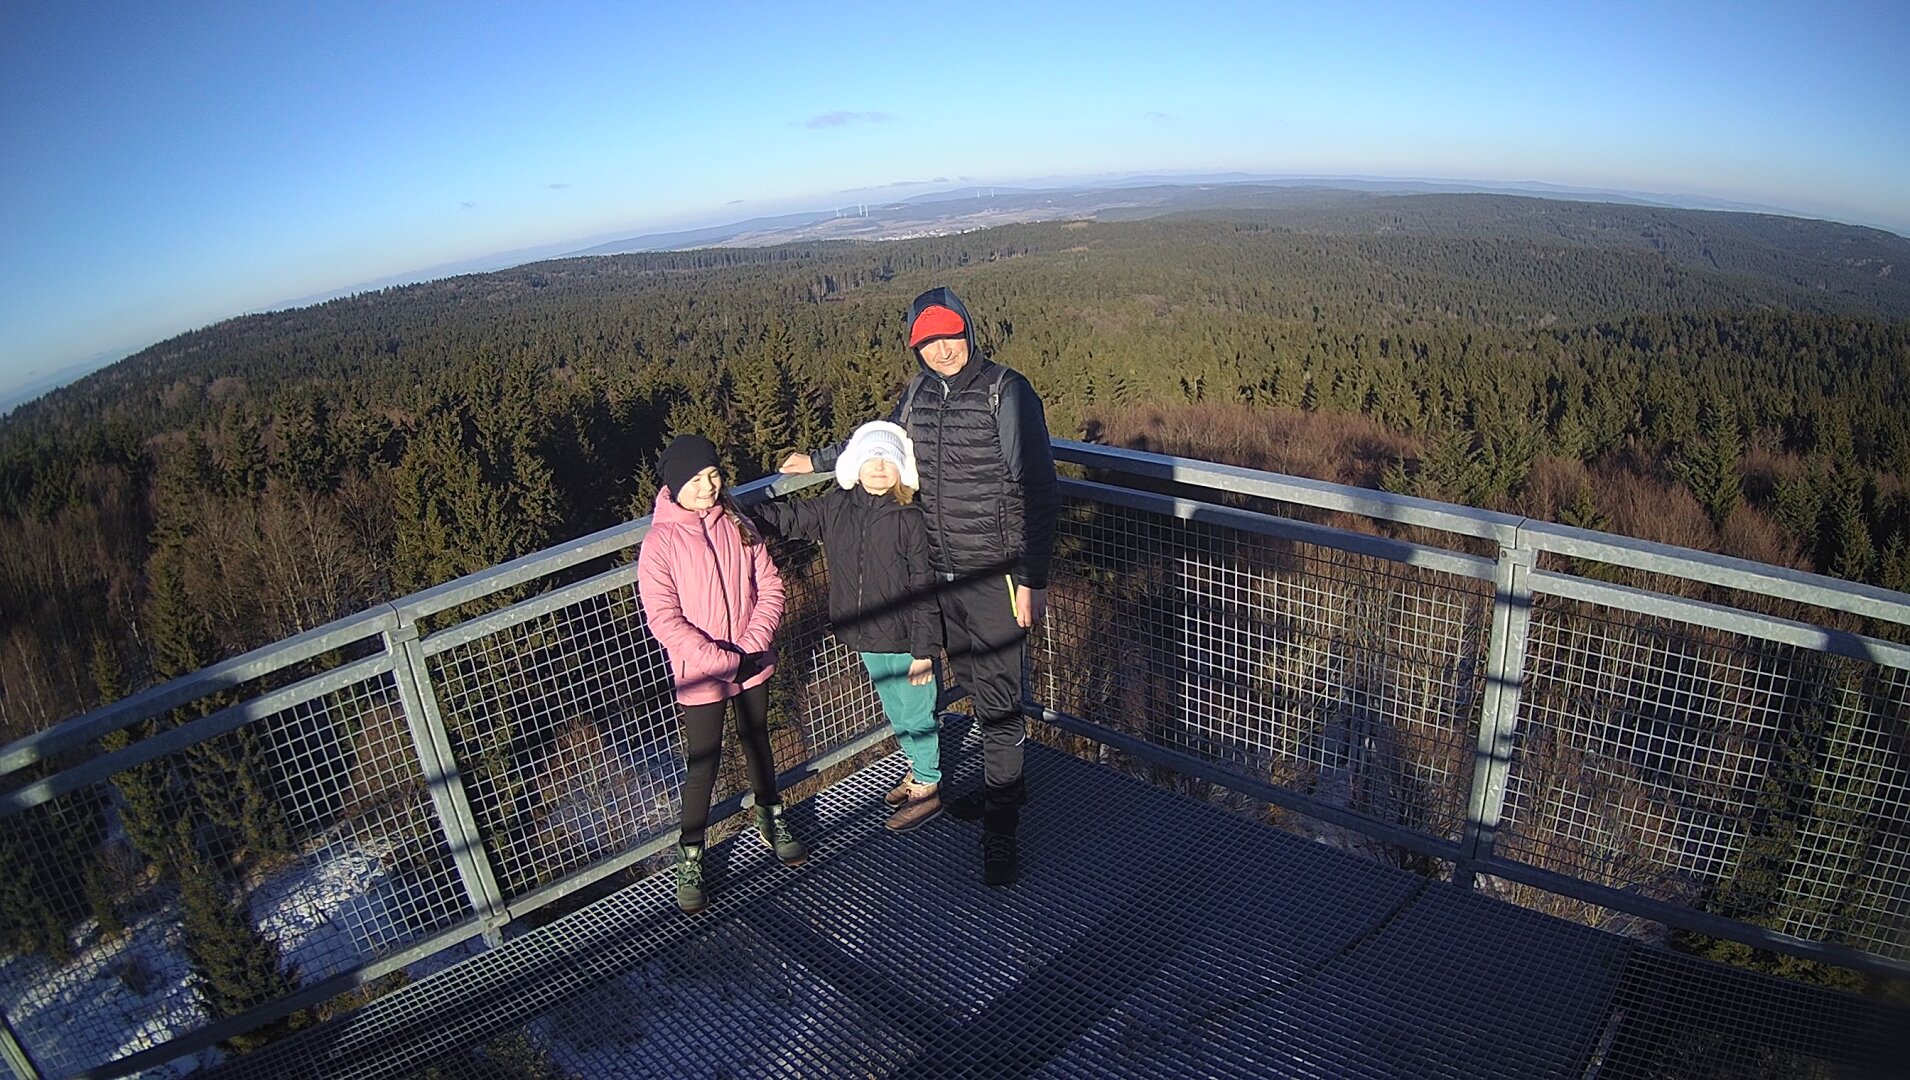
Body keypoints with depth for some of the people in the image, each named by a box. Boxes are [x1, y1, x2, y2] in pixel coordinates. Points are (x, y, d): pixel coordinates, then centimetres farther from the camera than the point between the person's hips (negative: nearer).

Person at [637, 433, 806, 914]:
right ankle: (689, 861, 24)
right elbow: (664, 620, -19)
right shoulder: (660, 542, -15)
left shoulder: (738, 525, -3)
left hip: (753, 664, 4)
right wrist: (726, 660, -22)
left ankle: (772, 821, 44)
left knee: (758, 744, 22)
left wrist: (753, 645, -15)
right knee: (703, 766, 5)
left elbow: (770, 587, -2)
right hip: (699, 676, -4)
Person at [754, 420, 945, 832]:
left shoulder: (910, 519, -18)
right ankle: (917, 770, 44)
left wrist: (924, 650, -16)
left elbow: (925, 590, -16)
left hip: (904, 641, -6)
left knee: (917, 713, 10)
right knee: (895, 711, 23)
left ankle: (927, 789, 28)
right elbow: (789, 516, 13)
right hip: (866, 638, 6)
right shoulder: (834, 508, -2)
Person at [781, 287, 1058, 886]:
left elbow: (1035, 490, -14)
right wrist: (819, 459, 29)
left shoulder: (1006, 391, -13)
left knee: (998, 697, -1)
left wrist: (1031, 577, -16)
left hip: (995, 576, -6)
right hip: (941, 573, 6)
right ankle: (1003, 784, 37)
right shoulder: (917, 394, 5)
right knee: (975, 684, 17)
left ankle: (1001, 828, 11)